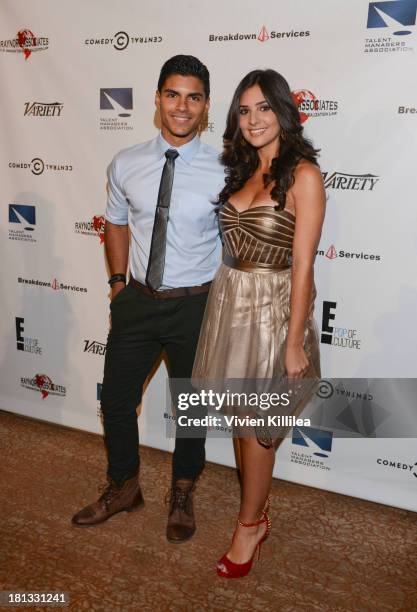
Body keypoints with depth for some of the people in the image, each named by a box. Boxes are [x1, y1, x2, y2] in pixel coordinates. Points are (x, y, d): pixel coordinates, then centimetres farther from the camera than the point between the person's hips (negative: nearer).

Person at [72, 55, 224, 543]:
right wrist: (117, 279, 8)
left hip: (195, 305, -2)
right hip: (137, 301, 3)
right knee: (116, 400, 14)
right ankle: (123, 488, 41)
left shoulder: (222, 173, -11)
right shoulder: (126, 165, -2)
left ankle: (182, 495, 42)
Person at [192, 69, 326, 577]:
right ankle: (257, 508, 36)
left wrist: (295, 341, -15)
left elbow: (302, 264, -15)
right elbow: (235, 243, 11)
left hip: (271, 307, -7)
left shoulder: (303, 175, -12)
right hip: (229, 300, 7)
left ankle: (249, 525, 27)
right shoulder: (245, 170, 10)